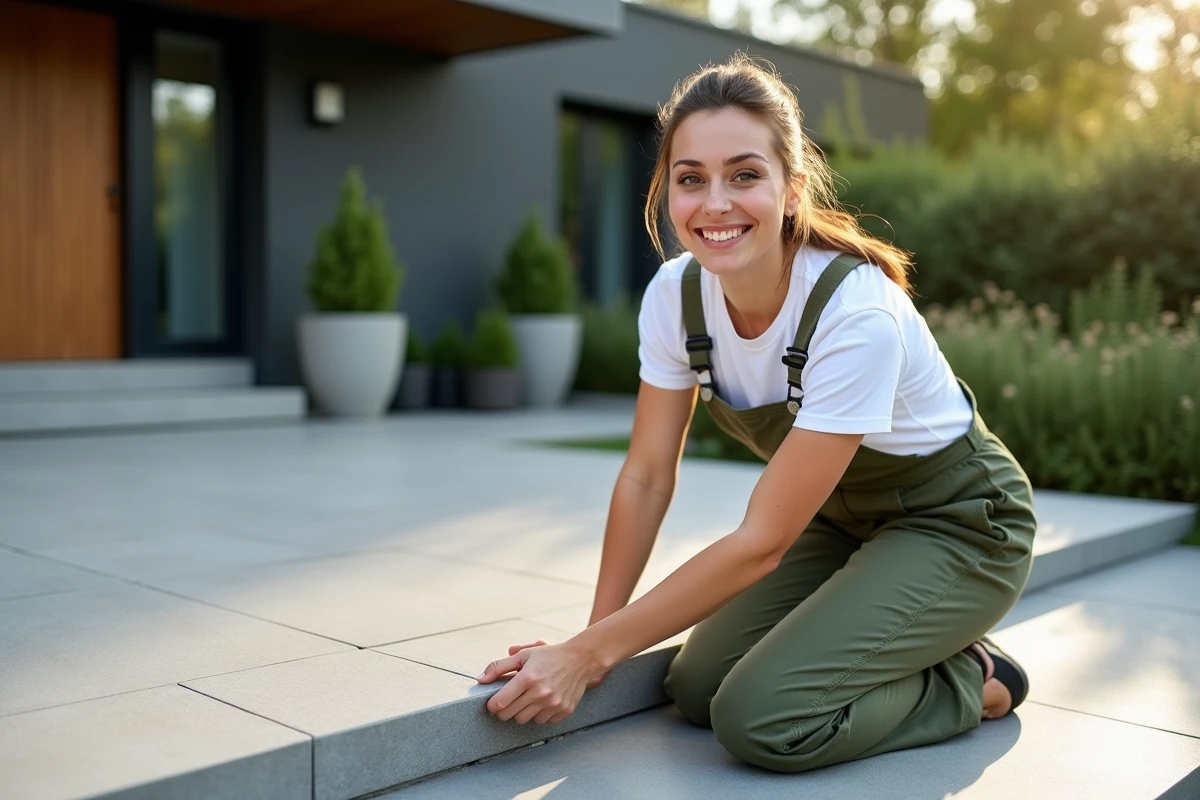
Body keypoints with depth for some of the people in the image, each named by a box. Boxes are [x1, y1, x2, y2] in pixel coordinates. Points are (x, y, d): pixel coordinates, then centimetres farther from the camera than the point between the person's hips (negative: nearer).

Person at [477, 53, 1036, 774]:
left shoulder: (858, 314, -34)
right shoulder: (675, 293, -15)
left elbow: (761, 542, -31)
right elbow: (647, 477, -7)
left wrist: (591, 654, -28)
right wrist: (591, 641, -12)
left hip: (954, 524, -6)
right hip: (841, 517, 6)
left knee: (762, 717, -22)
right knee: (696, 688, -6)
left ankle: (971, 679, 3)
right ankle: (893, 645, 15)